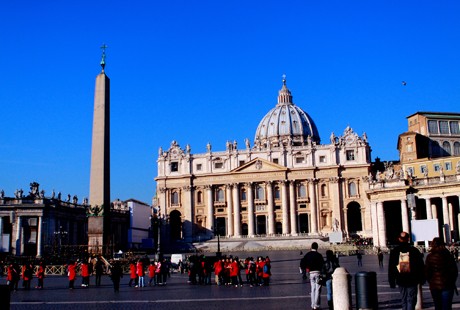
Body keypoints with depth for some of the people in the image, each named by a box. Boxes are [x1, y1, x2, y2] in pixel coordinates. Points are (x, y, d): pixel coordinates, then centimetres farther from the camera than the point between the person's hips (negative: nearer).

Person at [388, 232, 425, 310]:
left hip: (400, 280, 2)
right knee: (411, 299, 1)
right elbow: (420, 266, 0)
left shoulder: (394, 251, 1)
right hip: (412, 280, -2)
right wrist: (422, 279, 9)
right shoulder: (414, 250, -4)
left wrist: (391, 281, 9)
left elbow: (391, 268, 3)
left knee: (403, 300, 14)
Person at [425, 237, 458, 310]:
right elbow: (454, 271, 0)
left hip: (434, 285, 1)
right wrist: (452, 282, 15)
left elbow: (426, 272, -5)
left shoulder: (429, 257, -6)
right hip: (447, 285, -1)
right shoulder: (448, 255, -5)